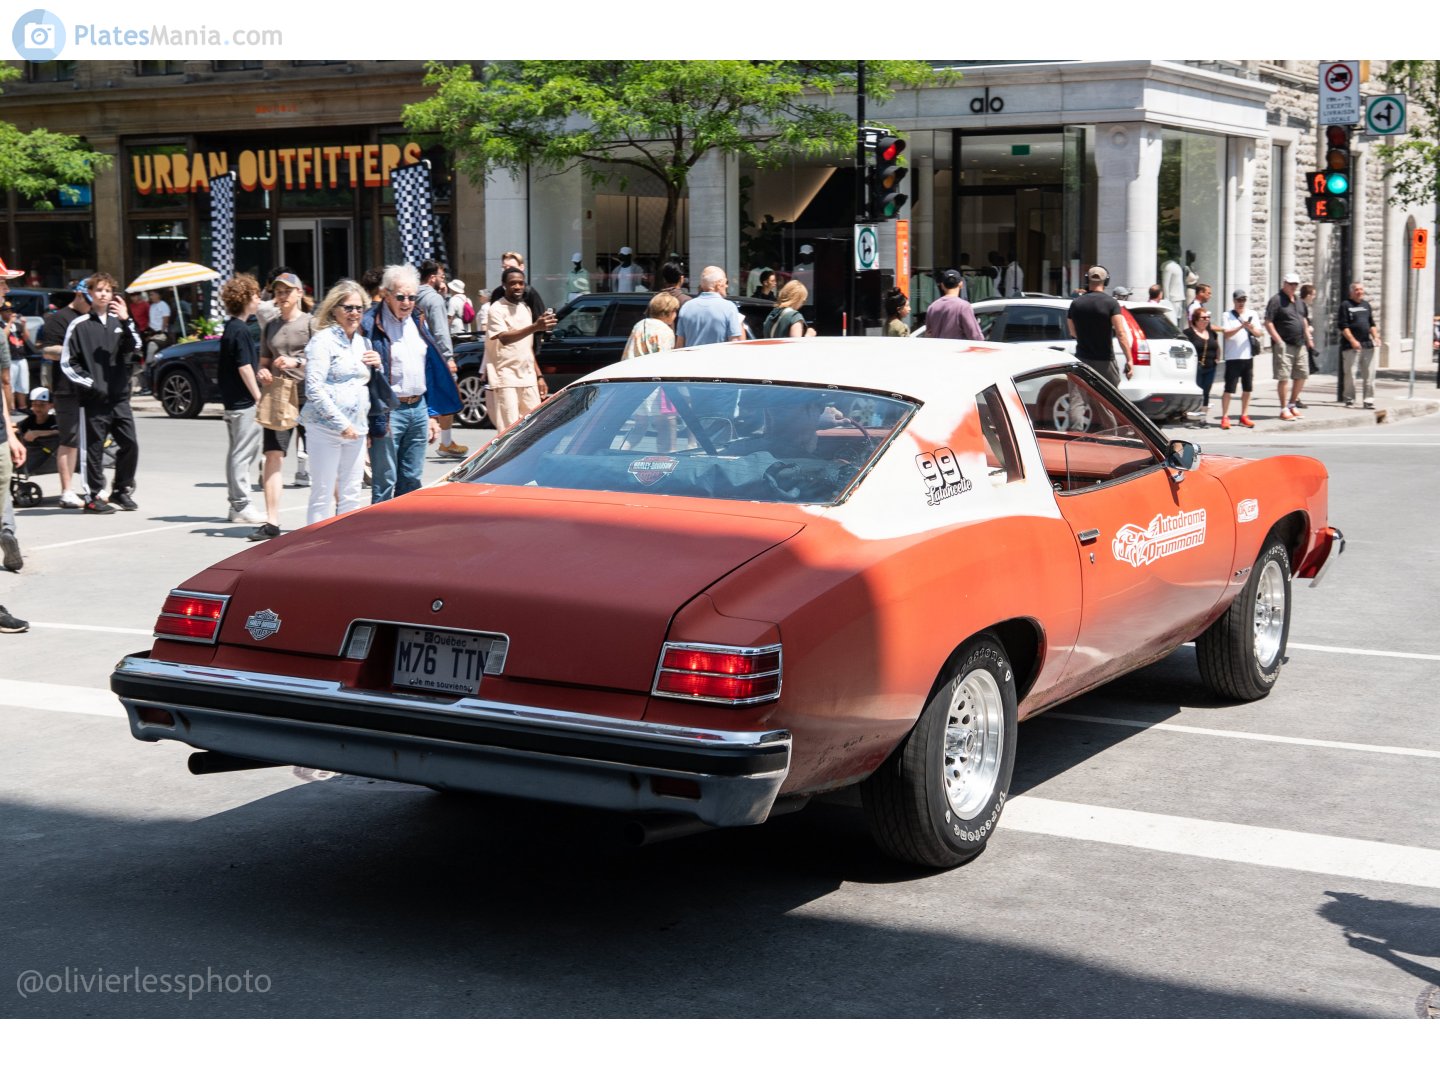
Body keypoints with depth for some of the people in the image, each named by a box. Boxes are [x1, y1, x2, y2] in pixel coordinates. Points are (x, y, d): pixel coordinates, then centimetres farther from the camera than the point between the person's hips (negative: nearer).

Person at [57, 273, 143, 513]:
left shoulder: (119, 321, 11)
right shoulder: (80, 326, 0)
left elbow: (135, 349, -3)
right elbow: (67, 364, -1)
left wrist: (126, 322, -14)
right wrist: (90, 384, -9)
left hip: (120, 397, 4)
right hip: (93, 400, -4)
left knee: (130, 444, 3)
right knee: (94, 448, 0)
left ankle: (121, 490, 19)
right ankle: (93, 497, 10)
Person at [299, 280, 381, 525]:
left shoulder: (363, 343, 16)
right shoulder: (323, 340, -6)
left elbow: (368, 384, 27)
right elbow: (313, 388, -13)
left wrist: (377, 365, 5)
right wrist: (341, 423, -16)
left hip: (356, 429, 7)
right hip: (325, 427, -7)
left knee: (351, 496, 9)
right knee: (323, 496, -4)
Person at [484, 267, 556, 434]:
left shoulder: (526, 309, 16)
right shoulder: (497, 309, -7)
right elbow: (504, 338, -25)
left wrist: (539, 376, 15)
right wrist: (535, 327, -37)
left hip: (527, 378, 7)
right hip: (505, 379, -7)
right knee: (510, 431, -10)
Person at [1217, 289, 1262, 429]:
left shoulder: (1252, 315, 12)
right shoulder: (1227, 315, 0)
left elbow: (1258, 333, 7)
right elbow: (1226, 334, -11)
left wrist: (1252, 329, -14)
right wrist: (1241, 327, -22)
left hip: (1248, 356, 4)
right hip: (1232, 357, -4)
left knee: (1247, 388, 7)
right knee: (1229, 389, -5)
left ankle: (1244, 416, 16)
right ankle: (1224, 417, -2)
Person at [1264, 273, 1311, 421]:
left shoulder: (1298, 300, 17)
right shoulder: (1276, 300, -8)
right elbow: (1268, 323, -14)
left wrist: (1308, 338, 19)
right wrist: (1278, 341, -19)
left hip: (1299, 345, 8)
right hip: (1284, 346, -8)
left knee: (1301, 375, 10)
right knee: (1284, 378, -7)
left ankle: (1292, 405, 24)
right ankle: (1284, 410, -2)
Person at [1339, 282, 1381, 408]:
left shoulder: (1366, 305, 18)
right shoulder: (1346, 306, 0)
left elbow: (1372, 324, 22)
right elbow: (1343, 326, -7)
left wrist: (1376, 337, 6)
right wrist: (1352, 341, -16)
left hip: (1368, 345, 5)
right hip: (1351, 346, -5)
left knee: (1369, 374, 2)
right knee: (1350, 374, -5)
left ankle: (1368, 400, 6)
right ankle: (1349, 399, 3)